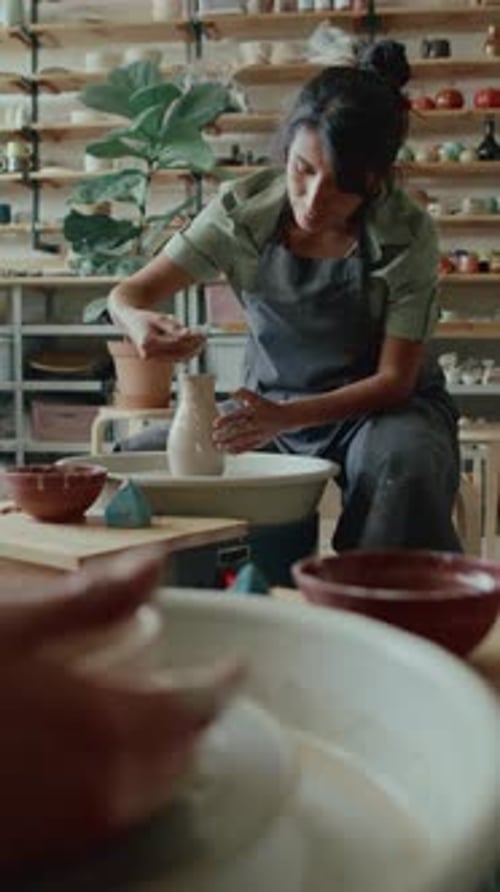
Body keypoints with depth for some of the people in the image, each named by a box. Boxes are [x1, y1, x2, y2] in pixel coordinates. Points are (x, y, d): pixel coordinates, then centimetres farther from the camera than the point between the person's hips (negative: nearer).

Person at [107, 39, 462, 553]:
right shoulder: (244, 209, -12)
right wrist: (137, 322, -35)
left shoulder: (406, 236, -18)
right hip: (270, 405, 3)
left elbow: (394, 379, -17)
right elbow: (129, 293, -8)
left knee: (406, 466, -37)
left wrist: (287, 417, -33)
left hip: (376, 408, -2)